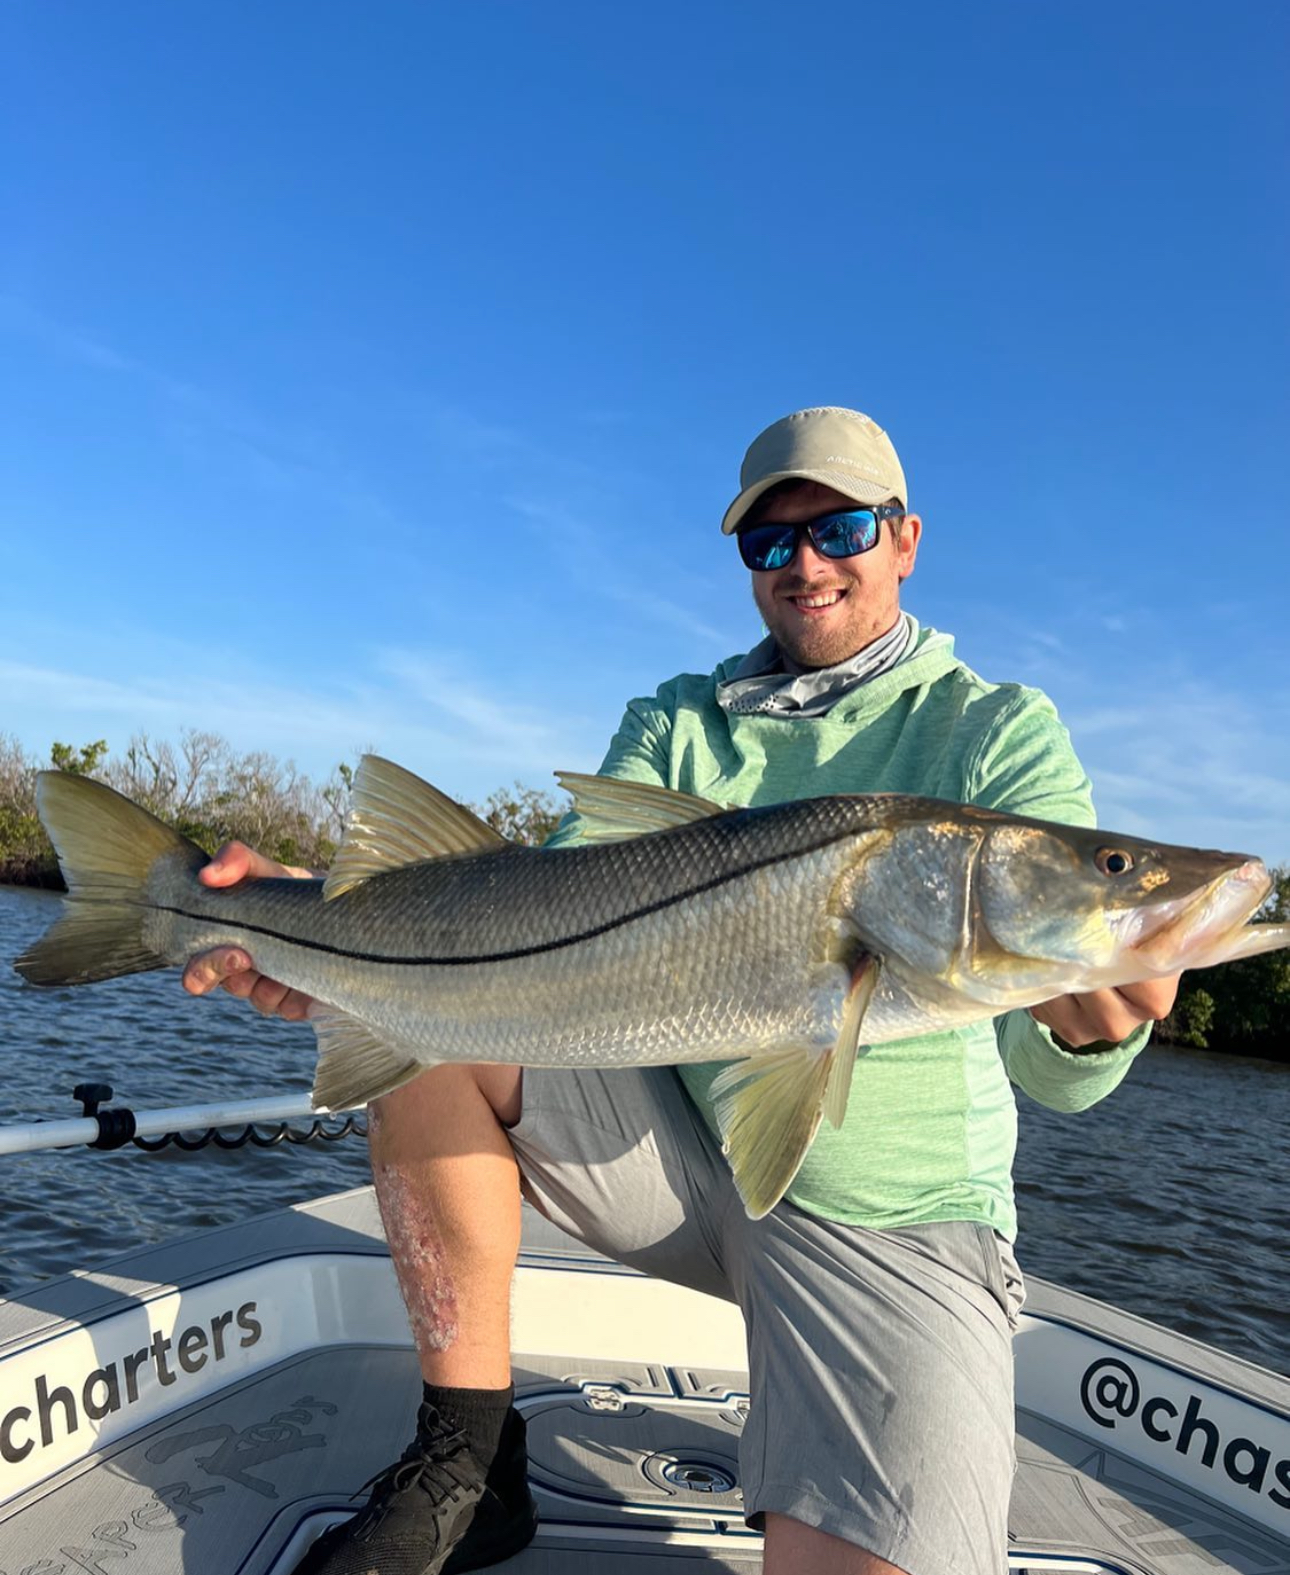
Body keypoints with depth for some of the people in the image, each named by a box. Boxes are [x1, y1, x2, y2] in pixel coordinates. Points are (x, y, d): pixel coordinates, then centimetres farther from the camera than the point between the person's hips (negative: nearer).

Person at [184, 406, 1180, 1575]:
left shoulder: (997, 733, -6)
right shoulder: (676, 727, 6)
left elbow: (1056, 1076, -17)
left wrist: (1089, 1017, -42)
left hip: (888, 1225, -3)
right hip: (681, 1145, 4)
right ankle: (467, 1466, -2)